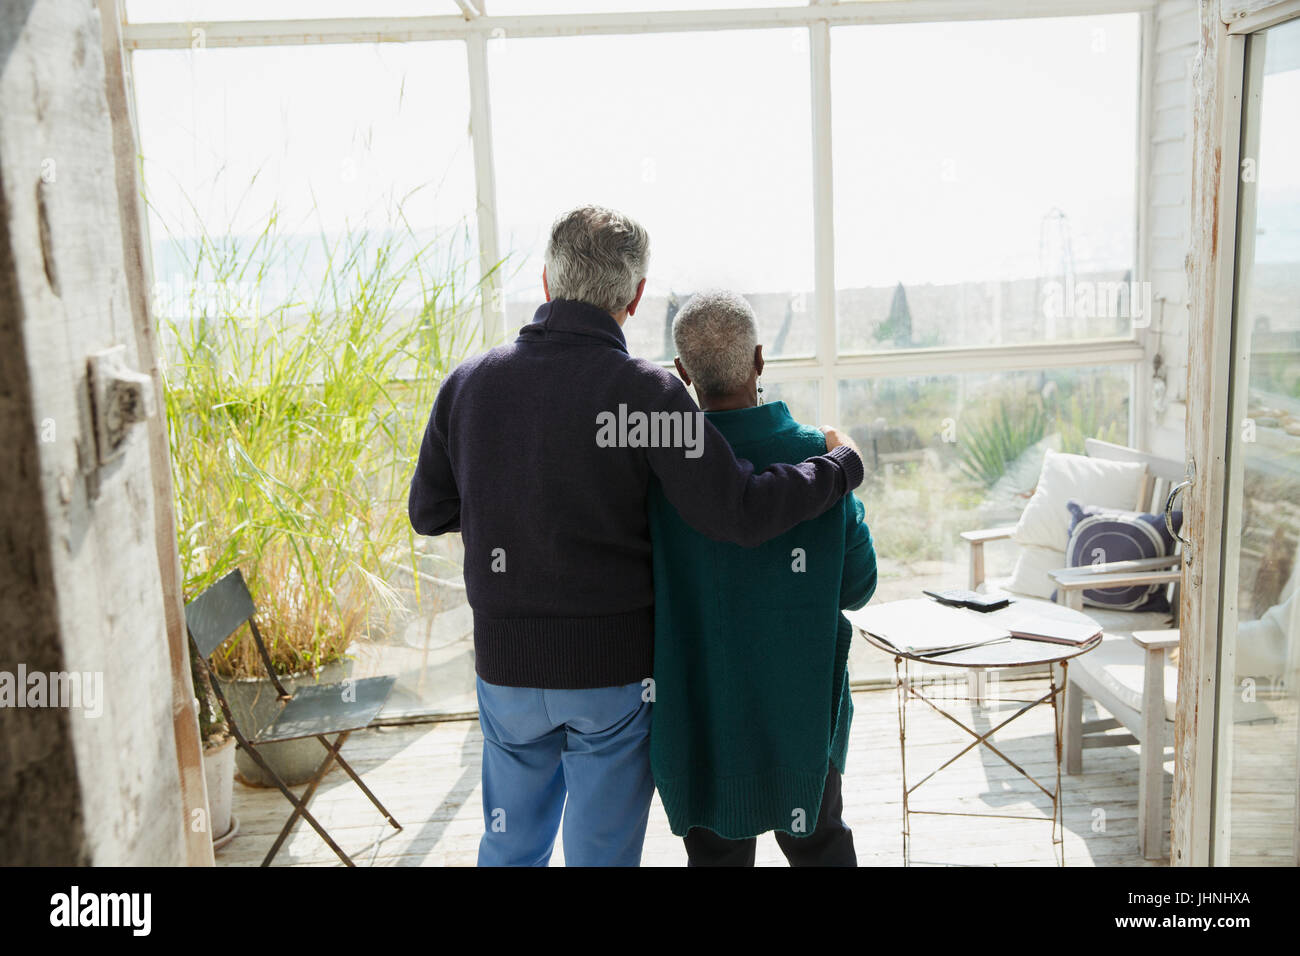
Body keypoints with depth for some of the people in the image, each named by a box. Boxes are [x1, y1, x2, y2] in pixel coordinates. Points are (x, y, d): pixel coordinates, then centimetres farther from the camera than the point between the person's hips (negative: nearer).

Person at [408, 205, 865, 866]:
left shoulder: (466, 383, -2)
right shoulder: (646, 391, -16)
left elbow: (428, 513, 6)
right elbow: (741, 514, -21)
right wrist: (841, 464, -5)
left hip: (505, 663, 4)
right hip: (614, 666, -3)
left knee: (511, 845, 23)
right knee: (602, 851, 14)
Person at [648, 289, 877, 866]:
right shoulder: (818, 456, -15)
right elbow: (857, 585, -7)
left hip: (700, 709, 0)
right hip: (800, 706, 1)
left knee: (716, 852, 17)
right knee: (820, 843, 22)